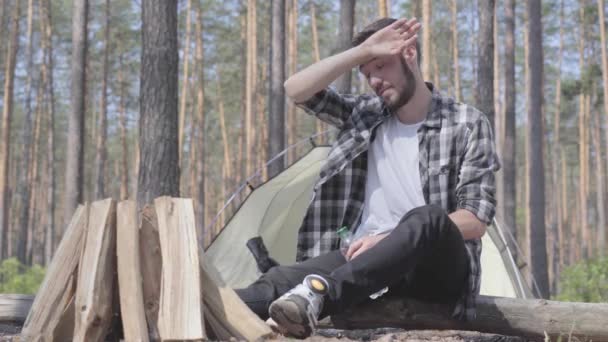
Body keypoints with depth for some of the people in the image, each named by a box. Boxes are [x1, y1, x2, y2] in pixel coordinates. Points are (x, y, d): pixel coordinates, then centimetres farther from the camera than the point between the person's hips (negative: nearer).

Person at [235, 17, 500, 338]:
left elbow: (475, 220, -8)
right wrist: (363, 51, -6)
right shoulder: (364, 114, 13)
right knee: (282, 281, -30)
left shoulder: (468, 125, 0)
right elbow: (296, 90, 2)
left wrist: (389, 239, -19)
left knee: (428, 218, -40)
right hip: (368, 261, 3)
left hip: (438, 271, -3)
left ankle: (319, 291, -58)